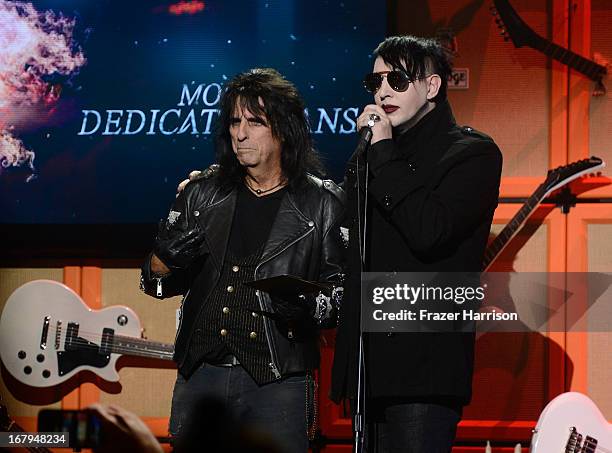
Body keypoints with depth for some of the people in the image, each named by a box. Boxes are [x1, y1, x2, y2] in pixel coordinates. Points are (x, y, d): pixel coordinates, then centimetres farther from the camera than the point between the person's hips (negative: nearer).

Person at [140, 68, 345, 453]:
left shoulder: (321, 204, 2)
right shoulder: (203, 194, 10)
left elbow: (342, 288, 2)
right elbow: (157, 285, 16)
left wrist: (308, 308, -18)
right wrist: (163, 262, -7)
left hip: (279, 381, -3)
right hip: (201, 375, 3)